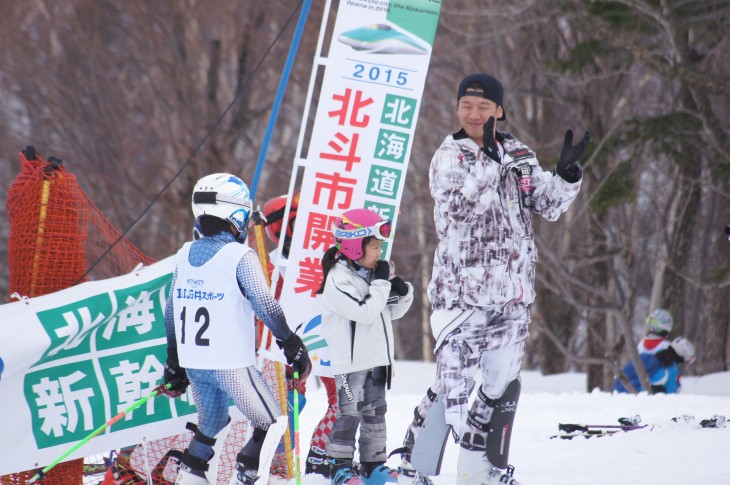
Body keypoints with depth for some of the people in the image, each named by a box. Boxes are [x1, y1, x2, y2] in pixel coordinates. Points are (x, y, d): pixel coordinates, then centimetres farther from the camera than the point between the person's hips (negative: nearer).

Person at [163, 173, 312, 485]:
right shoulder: (239, 255, -12)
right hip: (231, 363, -7)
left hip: (193, 362, 7)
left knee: (211, 423, 26)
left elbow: (171, 310, 13)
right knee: (272, 425, 5)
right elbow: (265, 306, -15)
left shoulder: (185, 254, 7)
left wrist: (174, 364, 21)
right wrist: (293, 346, -6)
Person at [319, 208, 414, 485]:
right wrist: (381, 284, -18)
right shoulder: (338, 280, -18)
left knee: (375, 412, 13)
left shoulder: (370, 274, 9)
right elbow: (366, 312, -26)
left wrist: (403, 293, -3)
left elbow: (392, 312, 16)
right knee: (349, 413, -3)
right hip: (350, 360, -8)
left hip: (375, 358, 8)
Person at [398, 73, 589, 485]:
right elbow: (463, 202, -21)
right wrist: (490, 159, -30)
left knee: (503, 385, 12)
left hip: (514, 293, 6)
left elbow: (549, 205, 11)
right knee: (454, 384, -11)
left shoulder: (519, 155, 11)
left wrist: (568, 174, -6)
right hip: (463, 291, -6)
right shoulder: (449, 157, -4)